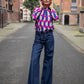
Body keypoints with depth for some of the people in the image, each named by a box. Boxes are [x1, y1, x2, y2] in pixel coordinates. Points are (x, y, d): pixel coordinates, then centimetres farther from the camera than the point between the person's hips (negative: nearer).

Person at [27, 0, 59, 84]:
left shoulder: (52, 10, 9)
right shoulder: (37, 9, 9)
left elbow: (55, 18, -14)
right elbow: (34, 17, -13)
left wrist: (51, 8, 1)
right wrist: (41, 7, -1)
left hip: (49, 36, 0)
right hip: (38, 37, 0)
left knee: (48, 59, 5)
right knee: (34, 59, -10)